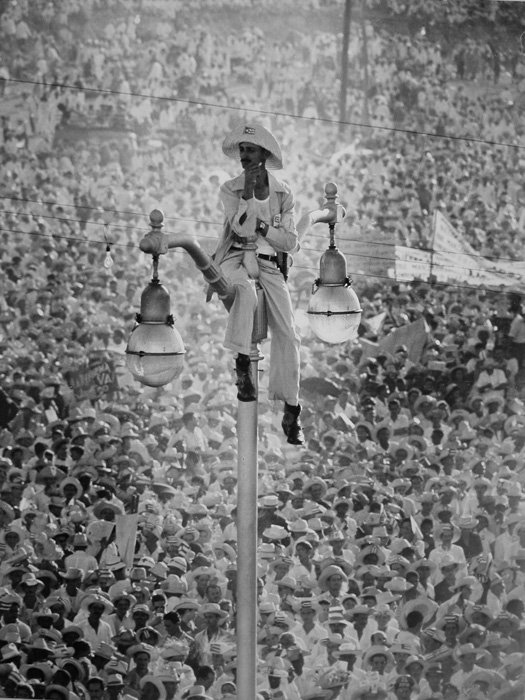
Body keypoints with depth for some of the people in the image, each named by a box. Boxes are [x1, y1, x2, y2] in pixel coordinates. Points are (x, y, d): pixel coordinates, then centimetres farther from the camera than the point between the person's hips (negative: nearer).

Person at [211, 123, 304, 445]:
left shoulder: (283, 193, 7)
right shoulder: (230, 189, 2)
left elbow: (292, 243, 4)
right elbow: (240, 227, -13)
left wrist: (261, 228, -9)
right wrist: (247, 192, -18)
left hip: (270, 263, 2)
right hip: (236, 258, -2)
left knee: (288, 335, -10)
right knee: (246, 294, -40)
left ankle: (291, 412, -4)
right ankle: (242, 364, -29)